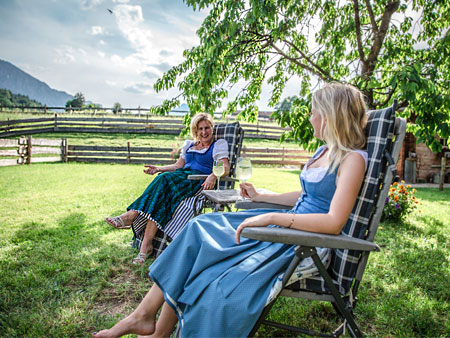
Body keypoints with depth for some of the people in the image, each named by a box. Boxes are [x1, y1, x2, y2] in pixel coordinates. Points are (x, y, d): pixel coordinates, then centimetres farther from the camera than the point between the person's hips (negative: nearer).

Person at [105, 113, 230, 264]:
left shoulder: (219, 144, 10)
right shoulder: (189, 144, 28)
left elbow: (225, 168, -4)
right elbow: (178, 165, 26)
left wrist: (213, 176, -26)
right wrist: (159, 169, 10)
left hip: (200, 183, -5)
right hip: (182, 177, 5)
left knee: (164, 179, -31)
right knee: (161, 192, -29)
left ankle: (132, 215, -32)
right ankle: (146, 245, -37)